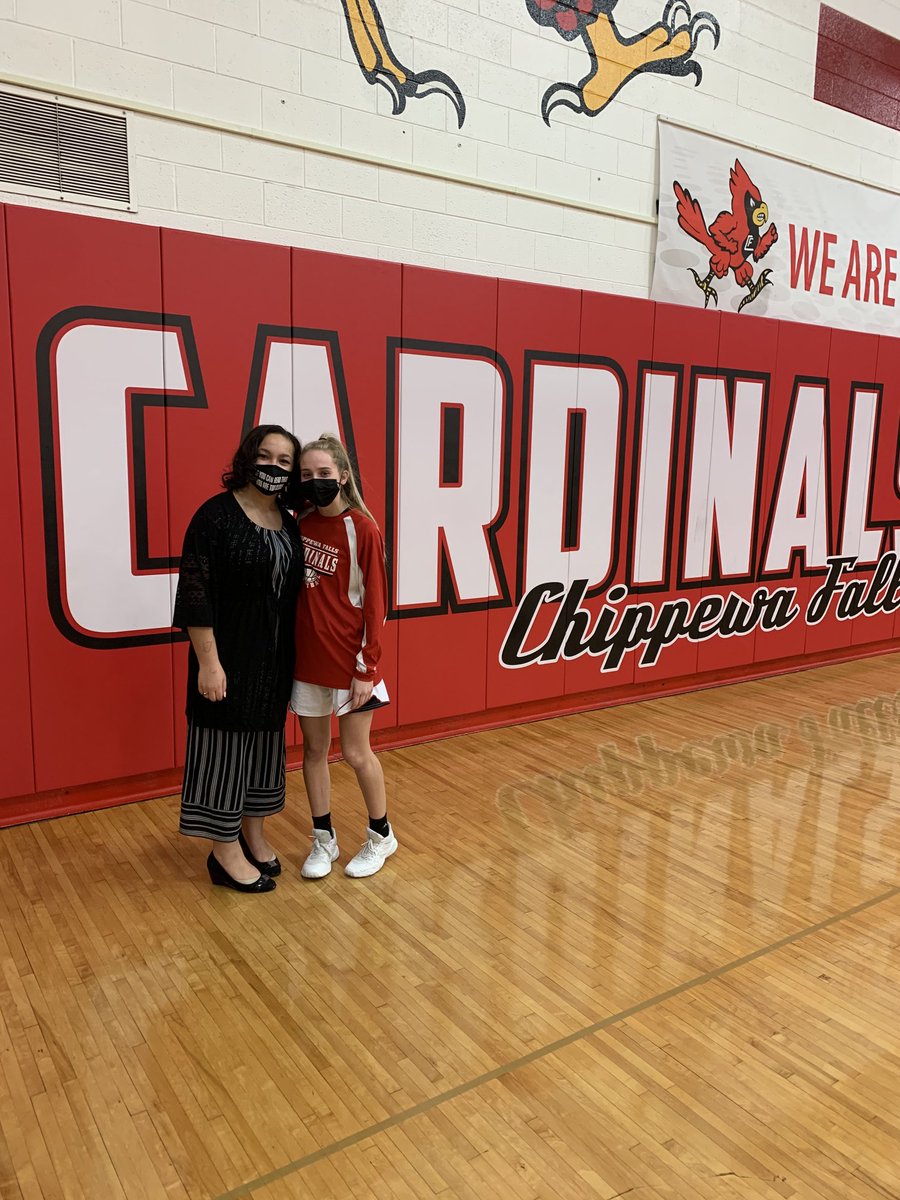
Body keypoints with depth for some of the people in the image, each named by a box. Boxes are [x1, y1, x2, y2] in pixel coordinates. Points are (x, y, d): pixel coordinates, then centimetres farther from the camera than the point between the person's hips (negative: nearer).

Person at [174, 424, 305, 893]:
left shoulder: (288, 523, 7)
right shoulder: (216, 515, -13)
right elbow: (195, 595, -16)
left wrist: (289, 656, 9)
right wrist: (209, 662, -19)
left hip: (275, 657, 7)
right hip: (229, 656, -7)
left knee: (264, 741, 15)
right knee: (226, 742, 3)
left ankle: (253, 835, 32)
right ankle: (225, 852, 17)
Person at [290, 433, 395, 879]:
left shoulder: (361, 529, -13)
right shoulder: (302, 523, 3)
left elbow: (374, 603, -12)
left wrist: (366, 668, -13)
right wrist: (289, 648, 3)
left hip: (348, 659, -5)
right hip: (307, 657, 5)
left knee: (355, 753, 6)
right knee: (314, 749, 13)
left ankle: (381, 837, 27)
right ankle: (324, 839, 29)